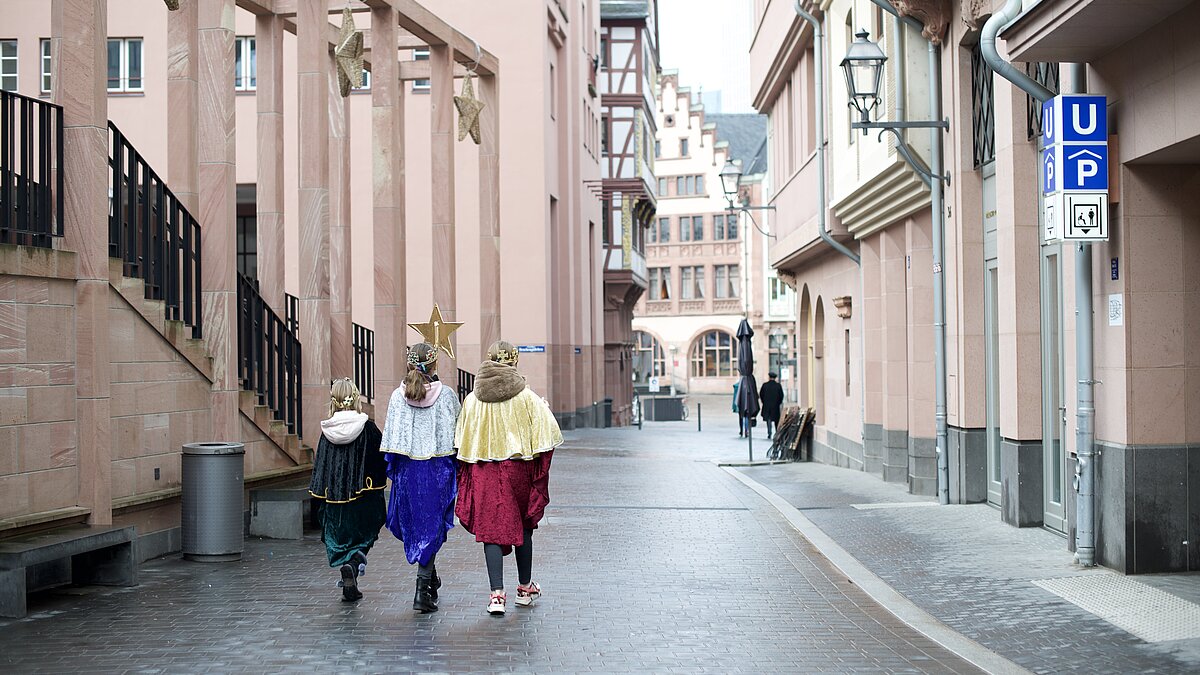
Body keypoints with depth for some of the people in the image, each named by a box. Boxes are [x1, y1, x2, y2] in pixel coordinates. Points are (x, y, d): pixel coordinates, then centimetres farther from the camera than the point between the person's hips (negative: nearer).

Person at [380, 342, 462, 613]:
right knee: (432, 525, 2)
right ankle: (423, 589, -7)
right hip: (438, 469, -2)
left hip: (407, 468, 2)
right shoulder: (446, 395, -6)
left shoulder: (398, 396, -2)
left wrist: (392, 468, 10)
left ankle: (430, 577, 28)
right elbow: (458, 431, -1)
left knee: (412, 523, 17)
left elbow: (390, 437, 0)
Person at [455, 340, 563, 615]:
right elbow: (547, 435, -8)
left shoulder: (472, 400, -2)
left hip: (483, 470, 0)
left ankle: (497, 594, -11)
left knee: (491, 530, 1)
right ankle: (525, 587, 30)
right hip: (519, 469, 0)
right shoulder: (526, 398, -7)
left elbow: (462, 443, 4)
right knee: (523, 528, 16)